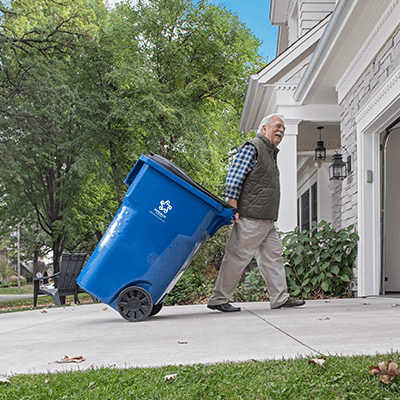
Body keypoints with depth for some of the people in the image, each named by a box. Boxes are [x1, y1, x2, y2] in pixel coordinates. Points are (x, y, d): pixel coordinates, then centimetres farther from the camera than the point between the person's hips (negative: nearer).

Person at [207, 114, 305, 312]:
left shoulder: (271, 153, 21)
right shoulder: (252, 148, -9)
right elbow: (233, 180, -16)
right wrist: (234, 210, -20)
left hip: (267, 220, 10)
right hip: (250, 219, -10)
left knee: (273, 255, 8)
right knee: (237, 257, -5)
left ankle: (280, 297, 13)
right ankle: (218, 299, 2)